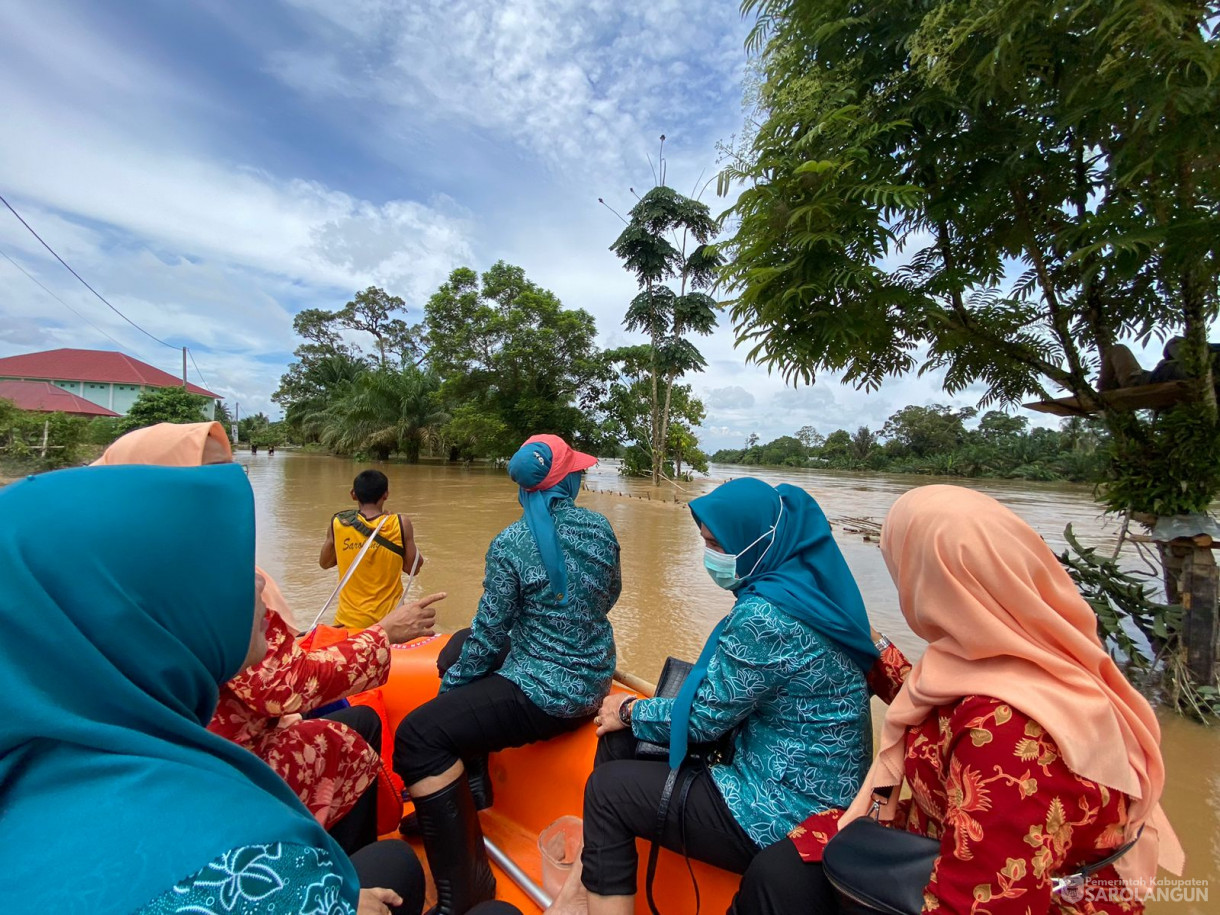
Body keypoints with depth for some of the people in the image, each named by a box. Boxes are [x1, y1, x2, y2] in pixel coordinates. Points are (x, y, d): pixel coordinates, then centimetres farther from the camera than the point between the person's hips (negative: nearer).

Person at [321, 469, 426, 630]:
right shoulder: (400, 524, -11)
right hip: (390, 620, -1)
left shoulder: (338, 523, -6)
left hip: (350, 621, 1)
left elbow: (324, 563, 11)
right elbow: (413, 568, -3)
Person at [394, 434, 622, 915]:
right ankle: (460, 801, 37)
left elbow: (490, 632, -12)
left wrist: (451, 685, 5)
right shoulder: (600, 528, -3)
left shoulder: (511, 544, -18)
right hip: (595, 682, 8)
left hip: (546, 695, -8)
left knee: (418, 735, -8)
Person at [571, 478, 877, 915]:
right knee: (620, 738, 10)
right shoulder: (804, 585, 2)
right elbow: (726, 691, 9)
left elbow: (703, 718, -18)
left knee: (607, 789, 2)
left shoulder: (764, 614, -28)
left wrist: (631, 711, 0)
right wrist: (635, 712, 7)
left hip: (784, 817, -9)